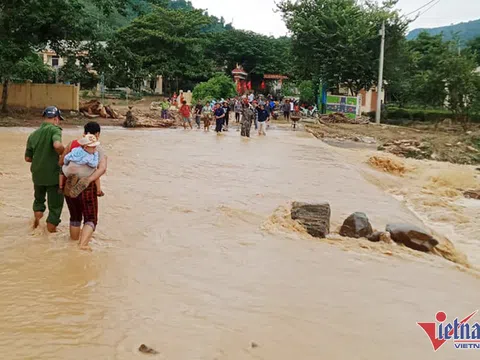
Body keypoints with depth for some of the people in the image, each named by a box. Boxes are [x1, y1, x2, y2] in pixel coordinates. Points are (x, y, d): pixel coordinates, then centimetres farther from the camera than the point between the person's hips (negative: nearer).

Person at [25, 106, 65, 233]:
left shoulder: (33, 134, 6)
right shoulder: (54, 129, -11)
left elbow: (27, 158, 10)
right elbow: (57, 145, -33)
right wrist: (64, 153, -13)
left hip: (37, 174, 5)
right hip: (53, 174, -5)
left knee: (39, 200, 31)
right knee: (55, 205, 9)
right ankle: (51, 230, 14)